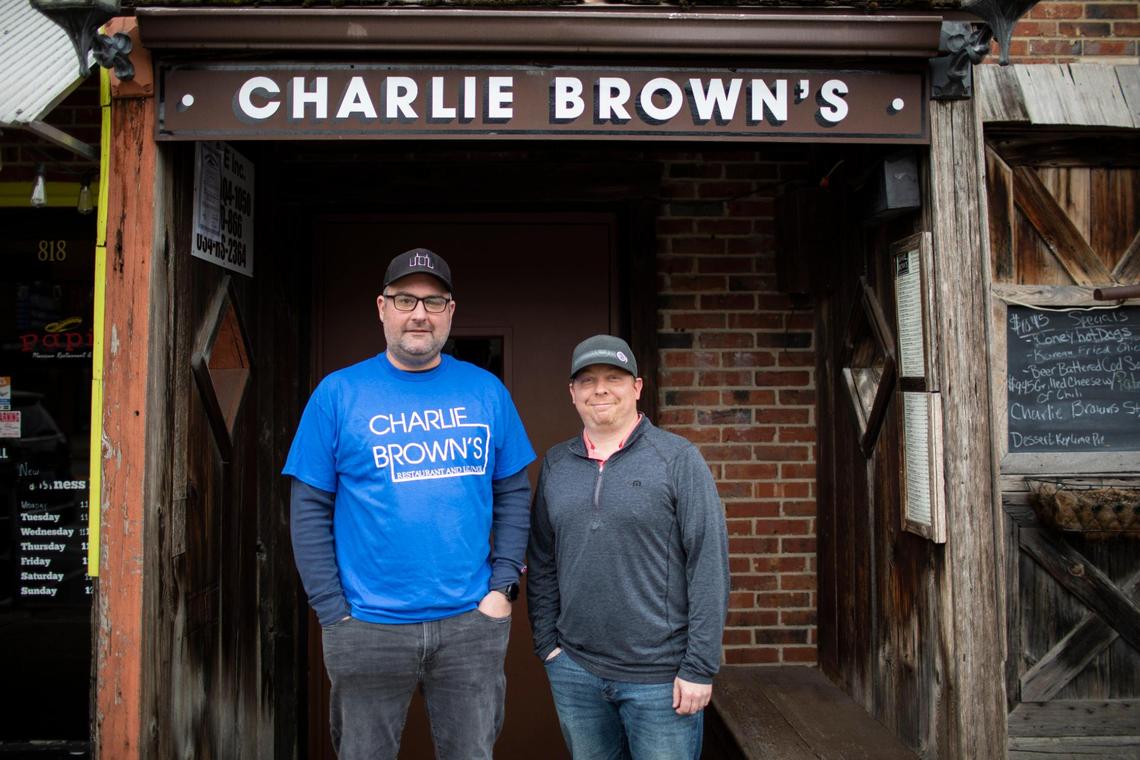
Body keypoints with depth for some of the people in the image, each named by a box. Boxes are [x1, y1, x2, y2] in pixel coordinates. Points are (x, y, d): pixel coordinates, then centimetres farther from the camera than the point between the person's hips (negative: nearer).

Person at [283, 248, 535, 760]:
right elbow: (310, 511, -2)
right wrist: (333, 612, -7)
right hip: (368, 630, -1)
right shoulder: (338, 393, -2)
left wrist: (502, 584, -2)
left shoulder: (487, 391, 3)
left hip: (471, 622, 2)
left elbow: (513, 495, 7)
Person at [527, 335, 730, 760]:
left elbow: (709, 565, -10)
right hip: (573, 670, 4)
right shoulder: (555, 465, 6)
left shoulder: (678, 458, -7)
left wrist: (700, 667, -12)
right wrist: (547, 643, 5)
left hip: (660, 676, -3)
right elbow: (542, 563, 10)